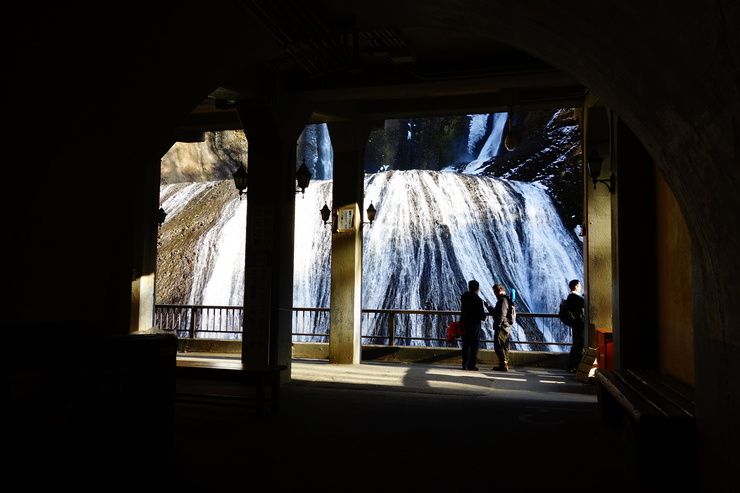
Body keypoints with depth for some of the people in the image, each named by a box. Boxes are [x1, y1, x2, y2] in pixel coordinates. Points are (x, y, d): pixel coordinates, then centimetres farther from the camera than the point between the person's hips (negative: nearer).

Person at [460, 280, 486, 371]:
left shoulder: (464, 296, 4)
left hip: (464, 323, 6)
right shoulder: (478, 300, -14)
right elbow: (481, 314, -13)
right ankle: (471, 365, 1)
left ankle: (464, 364, 13)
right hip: (474, 324, -6)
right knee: (474, 345, 2)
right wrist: (484, 318, 7)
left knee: (465, 345, 12)